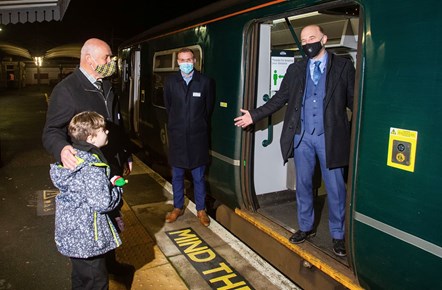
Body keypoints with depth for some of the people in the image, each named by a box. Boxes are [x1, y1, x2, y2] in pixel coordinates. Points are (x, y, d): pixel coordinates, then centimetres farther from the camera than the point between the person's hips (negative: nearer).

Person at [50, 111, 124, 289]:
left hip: (71, 233, 9)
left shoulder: (72, 157, 1)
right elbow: (102, 202, -27)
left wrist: (108, 183, 5)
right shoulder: (92, 167, -26)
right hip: (86, 237, -9)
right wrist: (116, 188, -9)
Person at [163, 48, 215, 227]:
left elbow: (209, 108, 6)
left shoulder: (206, 82, -4)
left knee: (199, 176, 7)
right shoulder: (170, 82, 1)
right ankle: (178, 207, 29)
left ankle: (201, 210, 22)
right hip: (177, 136, 2)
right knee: (177, 175, 13)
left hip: (198, 136, -2)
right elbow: (168, 107, 11)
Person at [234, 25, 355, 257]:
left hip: (330, 137, -3)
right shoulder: (295, 70, 10)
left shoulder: (343, 66, 2)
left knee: (335, 188, 5)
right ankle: (305, 227, 31)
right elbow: (279, 99, 10)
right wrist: (254, 115, 5)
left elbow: (353, 99, -1)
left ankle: (337, 235, 23)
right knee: (303, 185, 13)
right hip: (302, 137, 3)